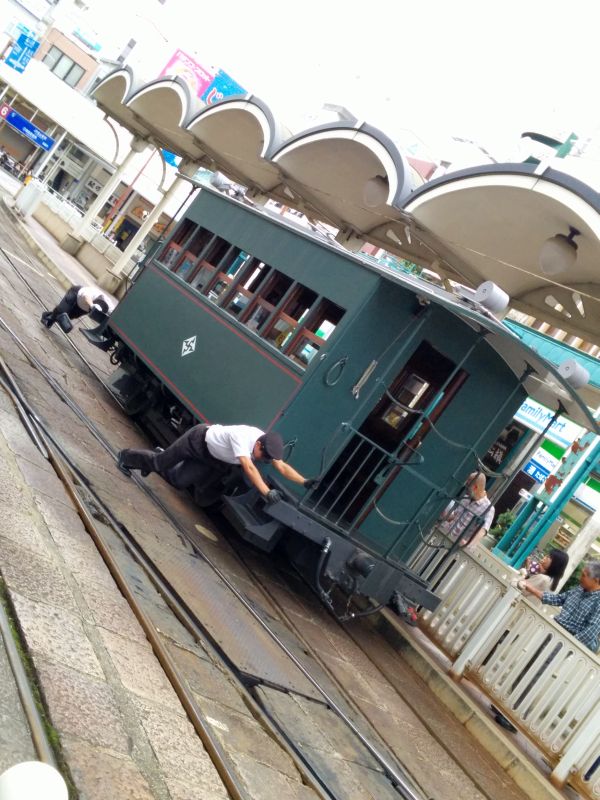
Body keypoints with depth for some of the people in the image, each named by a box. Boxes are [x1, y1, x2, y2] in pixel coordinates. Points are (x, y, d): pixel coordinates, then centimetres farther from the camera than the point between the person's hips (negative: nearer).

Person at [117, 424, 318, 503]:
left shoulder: (268, 445, -21)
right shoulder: (241, 436, -43)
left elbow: (282, 466, -26)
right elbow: (249, 467, -53)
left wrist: (305, 481, -41)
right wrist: (267, 492, -61)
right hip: (199, 439, -6)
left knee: (179, 481, 9)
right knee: (162, 462, 10)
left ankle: (156, 459, 38)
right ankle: (127, 457, 38)